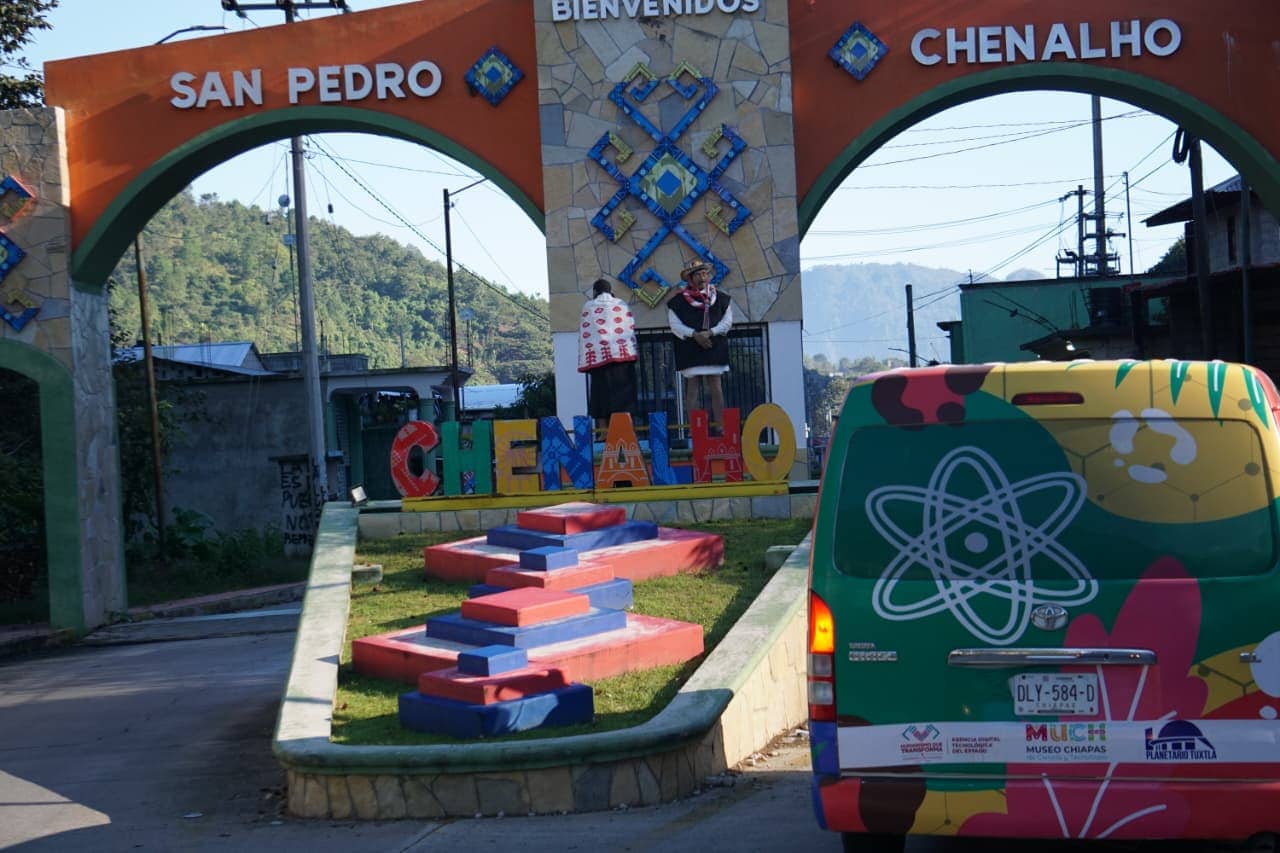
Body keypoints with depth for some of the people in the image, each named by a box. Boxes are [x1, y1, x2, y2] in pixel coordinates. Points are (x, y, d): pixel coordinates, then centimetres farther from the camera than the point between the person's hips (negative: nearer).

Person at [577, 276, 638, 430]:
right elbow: (631, 329, 8)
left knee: (602, 395, -1)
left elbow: (584, 333, 5)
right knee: (624, 394, 0)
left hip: (599, 356, -1)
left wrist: (584, 360, 6)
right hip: (623, 353, 1)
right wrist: (632, 351, 15)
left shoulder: (588, 306, 8)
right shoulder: (621, 305, 12)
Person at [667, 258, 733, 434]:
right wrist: (695, 334, -15)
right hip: (690, 352, -2)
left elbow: (727, 321, 6)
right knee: (692, 389, -2)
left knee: (715, 388, 2)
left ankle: (718, 427, 6)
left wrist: (710, 332, -10)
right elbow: (675, 325, -3)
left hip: (714, 349, 2)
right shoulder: (679, 301, 2)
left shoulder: (720, 298, 9)